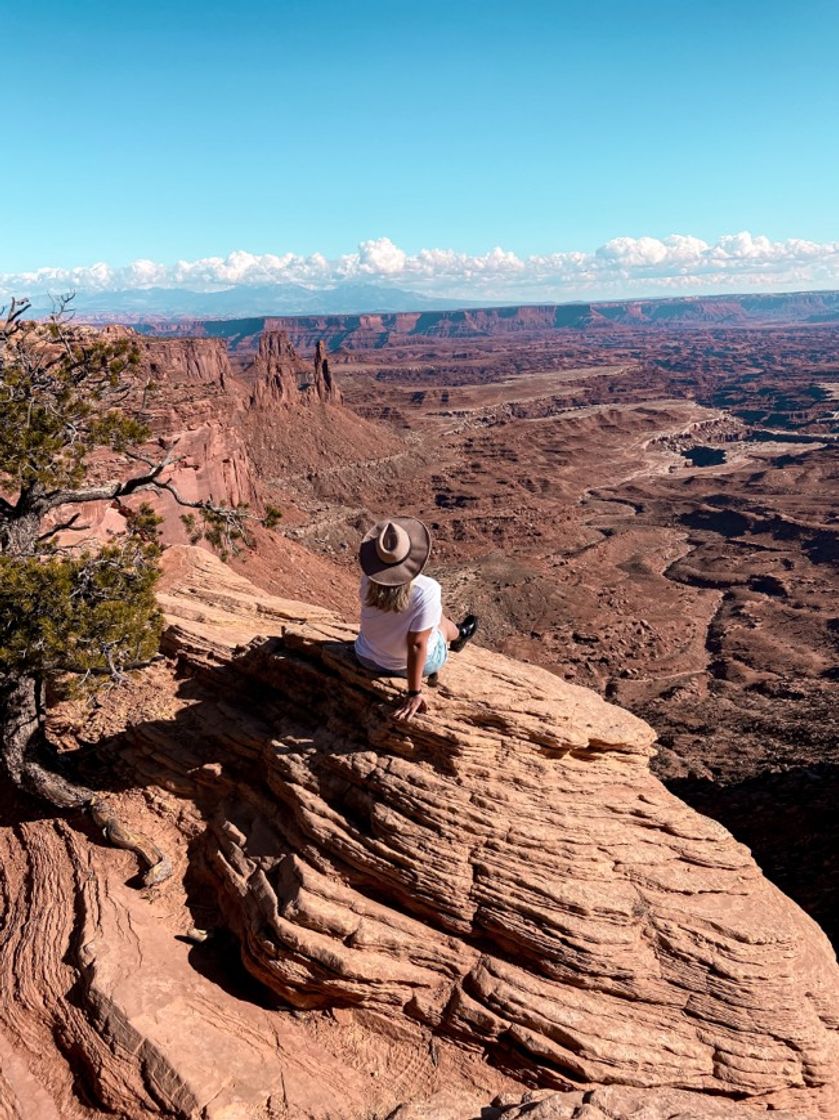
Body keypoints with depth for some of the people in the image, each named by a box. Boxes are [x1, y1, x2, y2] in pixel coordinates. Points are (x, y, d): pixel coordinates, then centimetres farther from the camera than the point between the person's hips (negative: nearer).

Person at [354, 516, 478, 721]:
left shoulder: (370, 578, -23)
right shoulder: (427, 591, -37)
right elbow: (417, 644, -31)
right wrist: (414, 693, -22)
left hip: (367, 659, 3)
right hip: (406, 665, -3)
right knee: (439, 619, 27)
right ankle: (456, 636, 61)